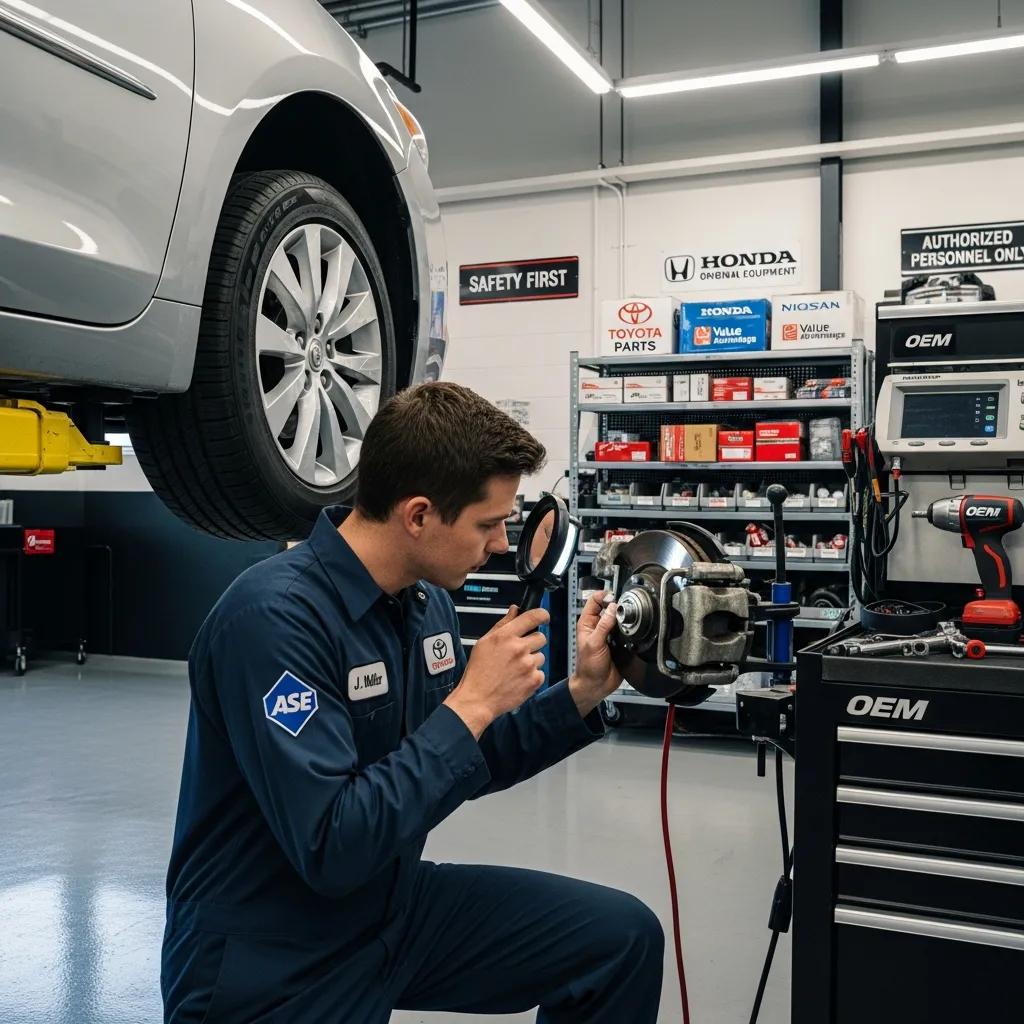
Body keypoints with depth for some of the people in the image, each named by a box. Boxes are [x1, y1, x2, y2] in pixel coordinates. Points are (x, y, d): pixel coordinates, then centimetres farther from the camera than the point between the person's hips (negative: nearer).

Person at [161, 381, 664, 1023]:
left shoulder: (427, 602, -1)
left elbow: (461, 766, 10)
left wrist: (583, 692, -1)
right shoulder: (276, 618, -26)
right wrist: (471, 702, -26)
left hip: (391, 904, 7)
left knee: (624, 938, 2)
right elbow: (332, 848, -30)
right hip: (272, 969, -7)